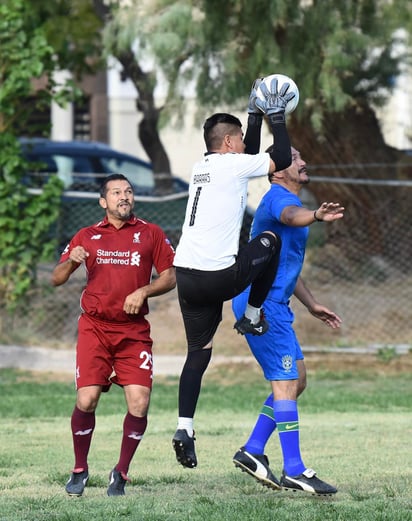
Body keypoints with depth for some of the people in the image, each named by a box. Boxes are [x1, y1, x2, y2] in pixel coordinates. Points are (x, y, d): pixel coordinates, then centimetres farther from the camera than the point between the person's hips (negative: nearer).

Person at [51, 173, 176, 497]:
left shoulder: (150, 234, 8)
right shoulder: (88, 236, 10)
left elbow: (170, 276, 8)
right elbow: (57, 280, 9)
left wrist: (143, 291, -9)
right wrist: (71, 261, -12)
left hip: (134, 330, 0)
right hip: (94, 327, 0)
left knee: (139, 403, -12)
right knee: (86, 400, -12)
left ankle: (121, 472, 7)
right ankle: (80, 470, 8)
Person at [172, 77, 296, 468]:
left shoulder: (201, 168, 19)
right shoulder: (232, 165, -5)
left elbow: (249, 157, 36)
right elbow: (282, 159, 0)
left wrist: (256, 115, 36)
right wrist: (276, 117, 11)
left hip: (186, 275, 7)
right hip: (219, 277, -7)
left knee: (199, 352, 13)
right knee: (270, 240, 19)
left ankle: (184, 427, 1)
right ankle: (252, 316, 21)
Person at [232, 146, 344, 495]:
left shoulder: (288, 200, 22)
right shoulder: (279, 197, -11)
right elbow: (291, 216, -40)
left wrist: (312, 304, 30)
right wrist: (316, 216, -61)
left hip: (273, 304, 11)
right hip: (263, 303, -11)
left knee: (296, 380, 13)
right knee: (286, 382, -12)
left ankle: (252, 452, 14)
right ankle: (294, 471, -13)